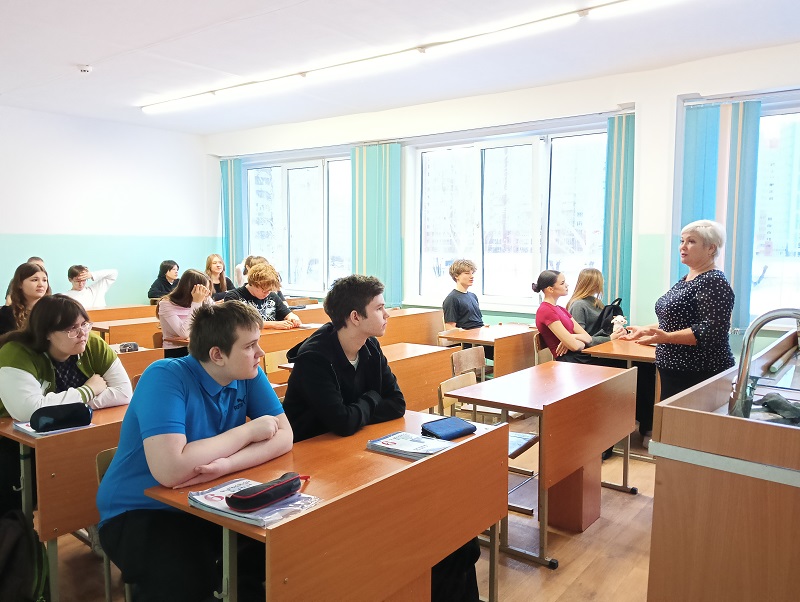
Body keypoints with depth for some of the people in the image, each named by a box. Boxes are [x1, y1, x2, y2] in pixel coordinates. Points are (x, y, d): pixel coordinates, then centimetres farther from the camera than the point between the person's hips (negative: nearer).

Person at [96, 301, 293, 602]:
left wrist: (226, 465, -28)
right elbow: (170, 470, -34)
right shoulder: (165, 377, -23)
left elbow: (284, 436, -10)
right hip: (140, 512, -5)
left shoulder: (248, 375, -5)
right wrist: (248, 431, -23)